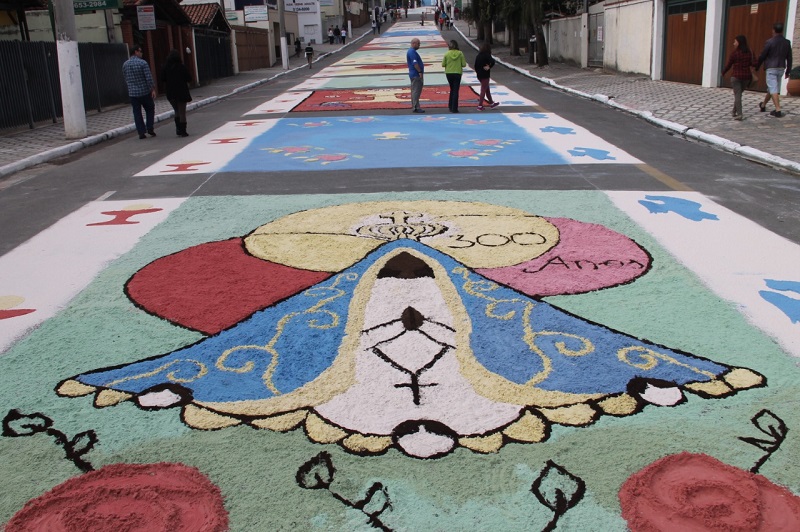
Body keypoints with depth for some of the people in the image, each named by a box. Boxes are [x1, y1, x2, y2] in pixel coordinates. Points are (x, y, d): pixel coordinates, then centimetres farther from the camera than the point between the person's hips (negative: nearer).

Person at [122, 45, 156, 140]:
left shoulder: (125, 64, 4)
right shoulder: (143, 63, -11)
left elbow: (125, 79, 12)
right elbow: (148, 78, -15)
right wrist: (153, 89, -8)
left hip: (132, 93, 4)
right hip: (145, 92, -4)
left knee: (137, 113, 7)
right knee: (150, 109, 14)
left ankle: (141, 132, 3)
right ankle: (149, 128, 6)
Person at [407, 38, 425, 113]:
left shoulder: (412, 51, 19)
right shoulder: (412, 52, -15)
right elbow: (415, 63, -23)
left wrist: (420, 72, 21)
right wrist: (420, 71, -22)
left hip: (415, 75, 11)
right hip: (416, 74, -11)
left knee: (415, 91, 13)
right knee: (416, 91, -10)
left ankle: (414, 107, 17)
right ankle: (415, 107, -11)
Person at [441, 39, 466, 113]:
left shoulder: (447, 54, -6)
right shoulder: (460, 53, -7)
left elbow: (443, 64, -4)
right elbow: (464, 64, -7)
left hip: (449, 73, 2)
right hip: (457, 73, -2)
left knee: (452, 89, 19)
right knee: (456, 90, 2)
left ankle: (451, 106, 20)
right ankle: (454, 108, -2)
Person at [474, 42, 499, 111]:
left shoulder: (478, 55, 8)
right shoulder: (486, 55, -15)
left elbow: (475, 66, 12)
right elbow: (492, 61, -30)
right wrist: (489, 67, -14)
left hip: (479, 75, 8)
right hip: (485, 75, -8)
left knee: (487, 89, 19)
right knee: (483, 90, -1)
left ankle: (491, 103, 30)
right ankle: (480, 106, 0)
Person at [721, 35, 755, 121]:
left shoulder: (734, 53, -8)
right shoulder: (750, 52, 4)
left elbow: (728, 65, -3)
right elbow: (753, 64, -3)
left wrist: (723, 72, 12)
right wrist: (753, 75, 7)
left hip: (736, 76, -5)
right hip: (746, 76, 5)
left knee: (737, 95, -4)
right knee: (739, 94, 19)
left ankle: (739, 114, -13)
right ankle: (734, 112, 24)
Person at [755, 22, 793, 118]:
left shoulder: (770, 42, -12)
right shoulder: (787, 43, 5)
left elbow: (762, 56, -7)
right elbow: (789, 58, 9)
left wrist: (756, 68, 6)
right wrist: (787, 71, 16)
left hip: (771, 68, -6)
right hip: (781, 68, 6)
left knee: (773, 89, -8)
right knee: (772, 88, 20)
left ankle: (778, 110, -16)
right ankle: (763, 105, 37)